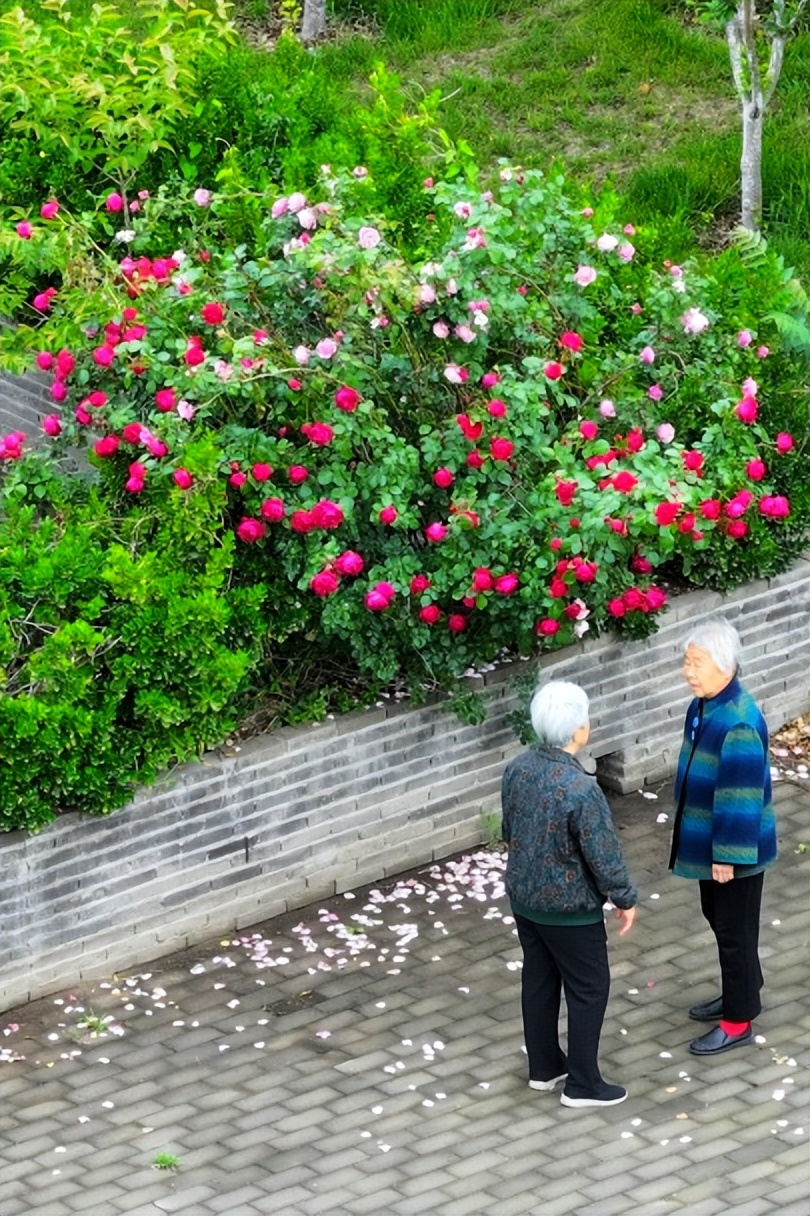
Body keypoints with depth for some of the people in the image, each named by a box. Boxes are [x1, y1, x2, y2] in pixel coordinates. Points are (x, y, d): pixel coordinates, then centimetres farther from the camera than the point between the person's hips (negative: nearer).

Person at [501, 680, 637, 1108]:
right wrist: (625, 898, -5)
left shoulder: (517, 769, -7)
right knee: (588, 990, 9)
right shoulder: (580, 789, -30)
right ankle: (582, 1084, 17)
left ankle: (544, 1066, 35)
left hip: (523, 897, 7)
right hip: (569, 908, -7)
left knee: (538, 980, 22)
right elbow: (603, 854, -21)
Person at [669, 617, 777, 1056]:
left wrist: (728, 855, -23)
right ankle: (741, 993, 41)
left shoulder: (739, 723, -29)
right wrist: (690, 833, 20)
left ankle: (739, 1022, 16)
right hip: (707, 839, 9)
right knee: (717, 917, 23)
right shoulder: (702, 707, 1)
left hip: (736, 848, -9)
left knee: (734, 929, 4)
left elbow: (741, 797, -27)